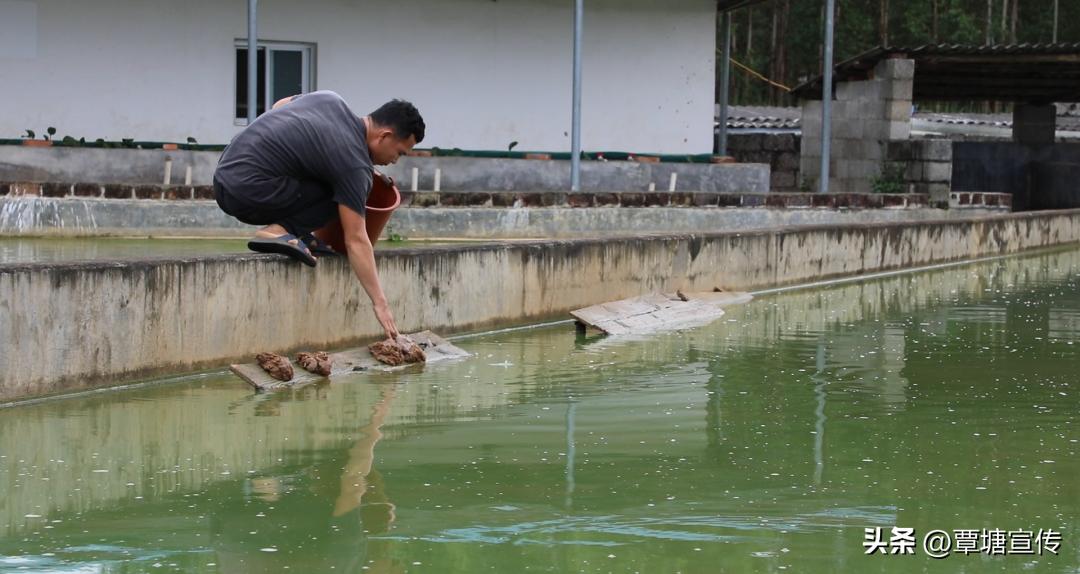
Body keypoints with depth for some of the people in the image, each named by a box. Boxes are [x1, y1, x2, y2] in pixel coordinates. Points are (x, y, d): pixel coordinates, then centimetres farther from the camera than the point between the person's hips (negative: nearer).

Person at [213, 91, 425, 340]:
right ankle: (280, 231, -12)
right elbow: (356, 241, -13)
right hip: (248, 194, -9)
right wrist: (380, 303, -10)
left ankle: (302, 236, 13)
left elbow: (279, 106, 28)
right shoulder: (355, 165, -12)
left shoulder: (331, 100, 9)